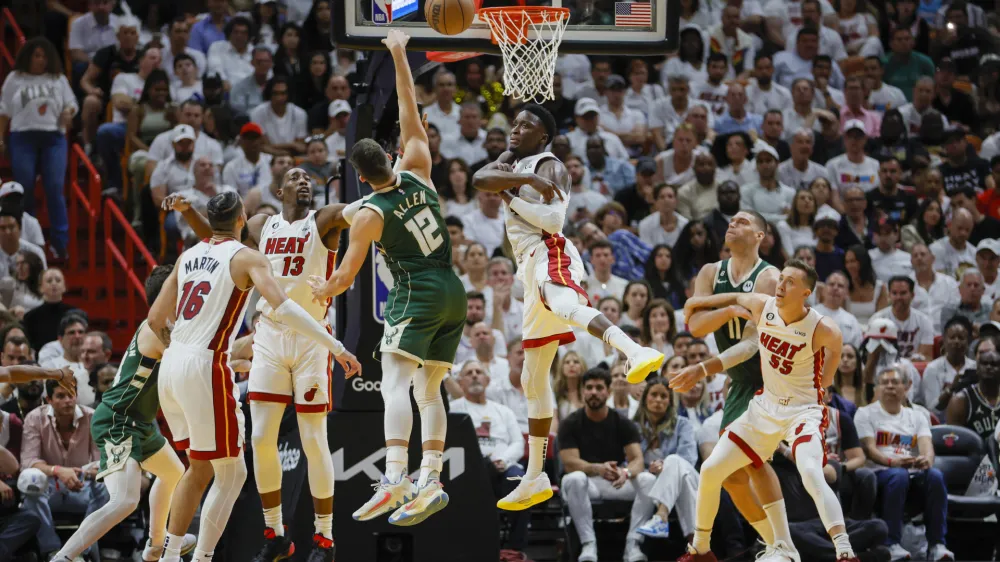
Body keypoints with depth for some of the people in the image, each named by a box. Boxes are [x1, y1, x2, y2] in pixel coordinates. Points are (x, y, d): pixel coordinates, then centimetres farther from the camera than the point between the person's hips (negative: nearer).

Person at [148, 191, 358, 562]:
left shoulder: (188, 256, 15)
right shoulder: (246, 258, -5)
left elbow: (155, 319, 19)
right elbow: (282, 308, -19)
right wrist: (335, 347, -19)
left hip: (172, 365, 7)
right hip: (206, 368, -7)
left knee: (200, 468, 21)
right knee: (230, 474, 2)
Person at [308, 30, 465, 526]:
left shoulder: (368, 214, -9)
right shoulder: (416, 173, 2)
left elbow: (345, 276, -4)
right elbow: (410, 115, 11)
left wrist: (323, 290, 18)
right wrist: (399, 57, 14)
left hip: (416, 295, -7)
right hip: (453, 291, 7)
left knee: (396, 382, -16)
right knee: (429, 389, 9)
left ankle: (395, 476, -35)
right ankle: (430, 481, 1)